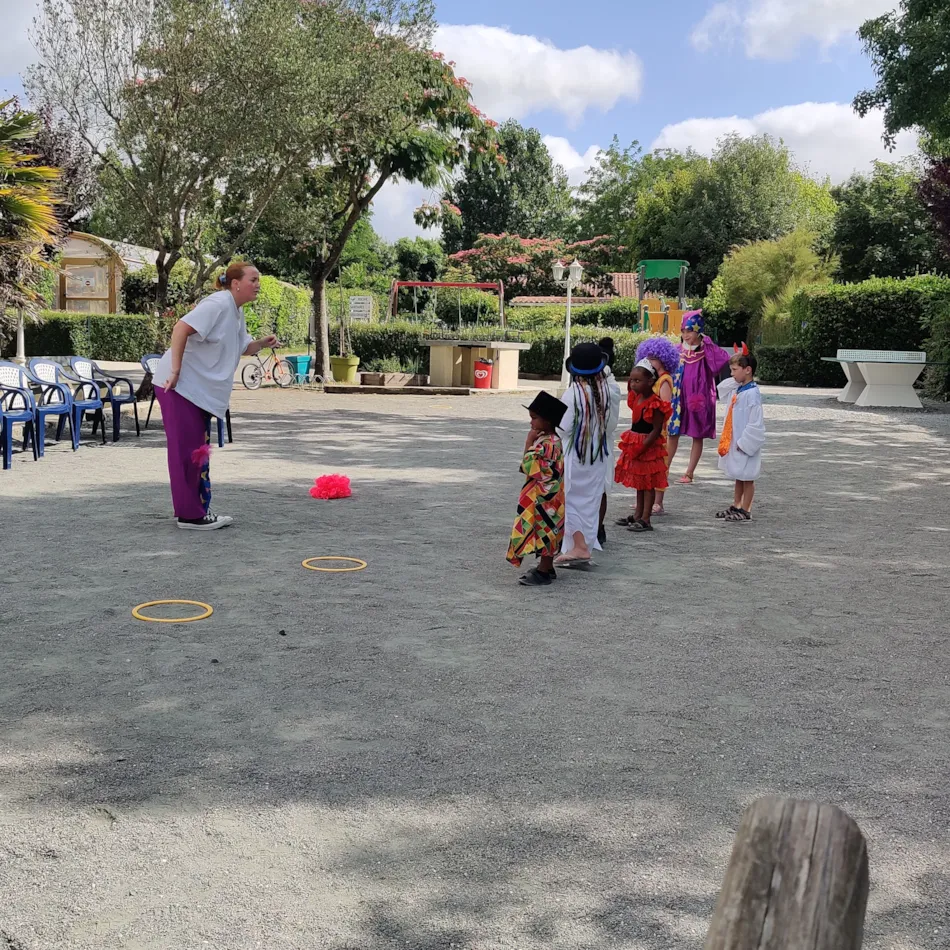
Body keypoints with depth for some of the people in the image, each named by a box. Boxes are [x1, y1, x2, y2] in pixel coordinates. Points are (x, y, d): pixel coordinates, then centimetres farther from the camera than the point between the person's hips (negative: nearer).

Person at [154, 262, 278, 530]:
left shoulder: (236, 312, 14)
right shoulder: (219, 304, -16)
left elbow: (243, 349, 26)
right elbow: (182, 328, -26)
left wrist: (262, 343, 5)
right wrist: (175, 370, -28)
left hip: (201, 391, 10)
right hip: (179, 386, -10)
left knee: (199, 451, 13)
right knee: (187, 450, -7)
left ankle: (200, 510, 21)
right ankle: (189, 514, -1)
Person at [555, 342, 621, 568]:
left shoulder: (574, 392, -20)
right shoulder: (608, 392, -7)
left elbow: (564, 427, -19)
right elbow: (612, 424, 2)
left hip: (574, 454, -5)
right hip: (599, 454, 5)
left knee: (572, 499, 7)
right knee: (591, 501, 15)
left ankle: (579, 546, -2)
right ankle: (585, 548, 22)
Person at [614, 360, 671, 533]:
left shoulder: (655, 404, -19)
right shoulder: (636, 398, 6)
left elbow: (656, 430, -20)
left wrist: (642, 447, -22)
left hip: (648, 446, -8)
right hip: (635, 444, 8)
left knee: (647, 483, -2)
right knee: (639, 482, 16)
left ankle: (645, 519, 1)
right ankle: (638, 515, 25)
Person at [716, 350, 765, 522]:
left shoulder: (752, 393, -20)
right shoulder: (736, 389, 6)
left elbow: (755, 423, -22)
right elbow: (721, 388, 28)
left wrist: (744, 443, -20)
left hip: (745, 444, -9)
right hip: (734, 442, 9)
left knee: (746, 477, 2)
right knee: (738, 476, 19)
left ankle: (745, 511, 10)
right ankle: (736, 506, 30)